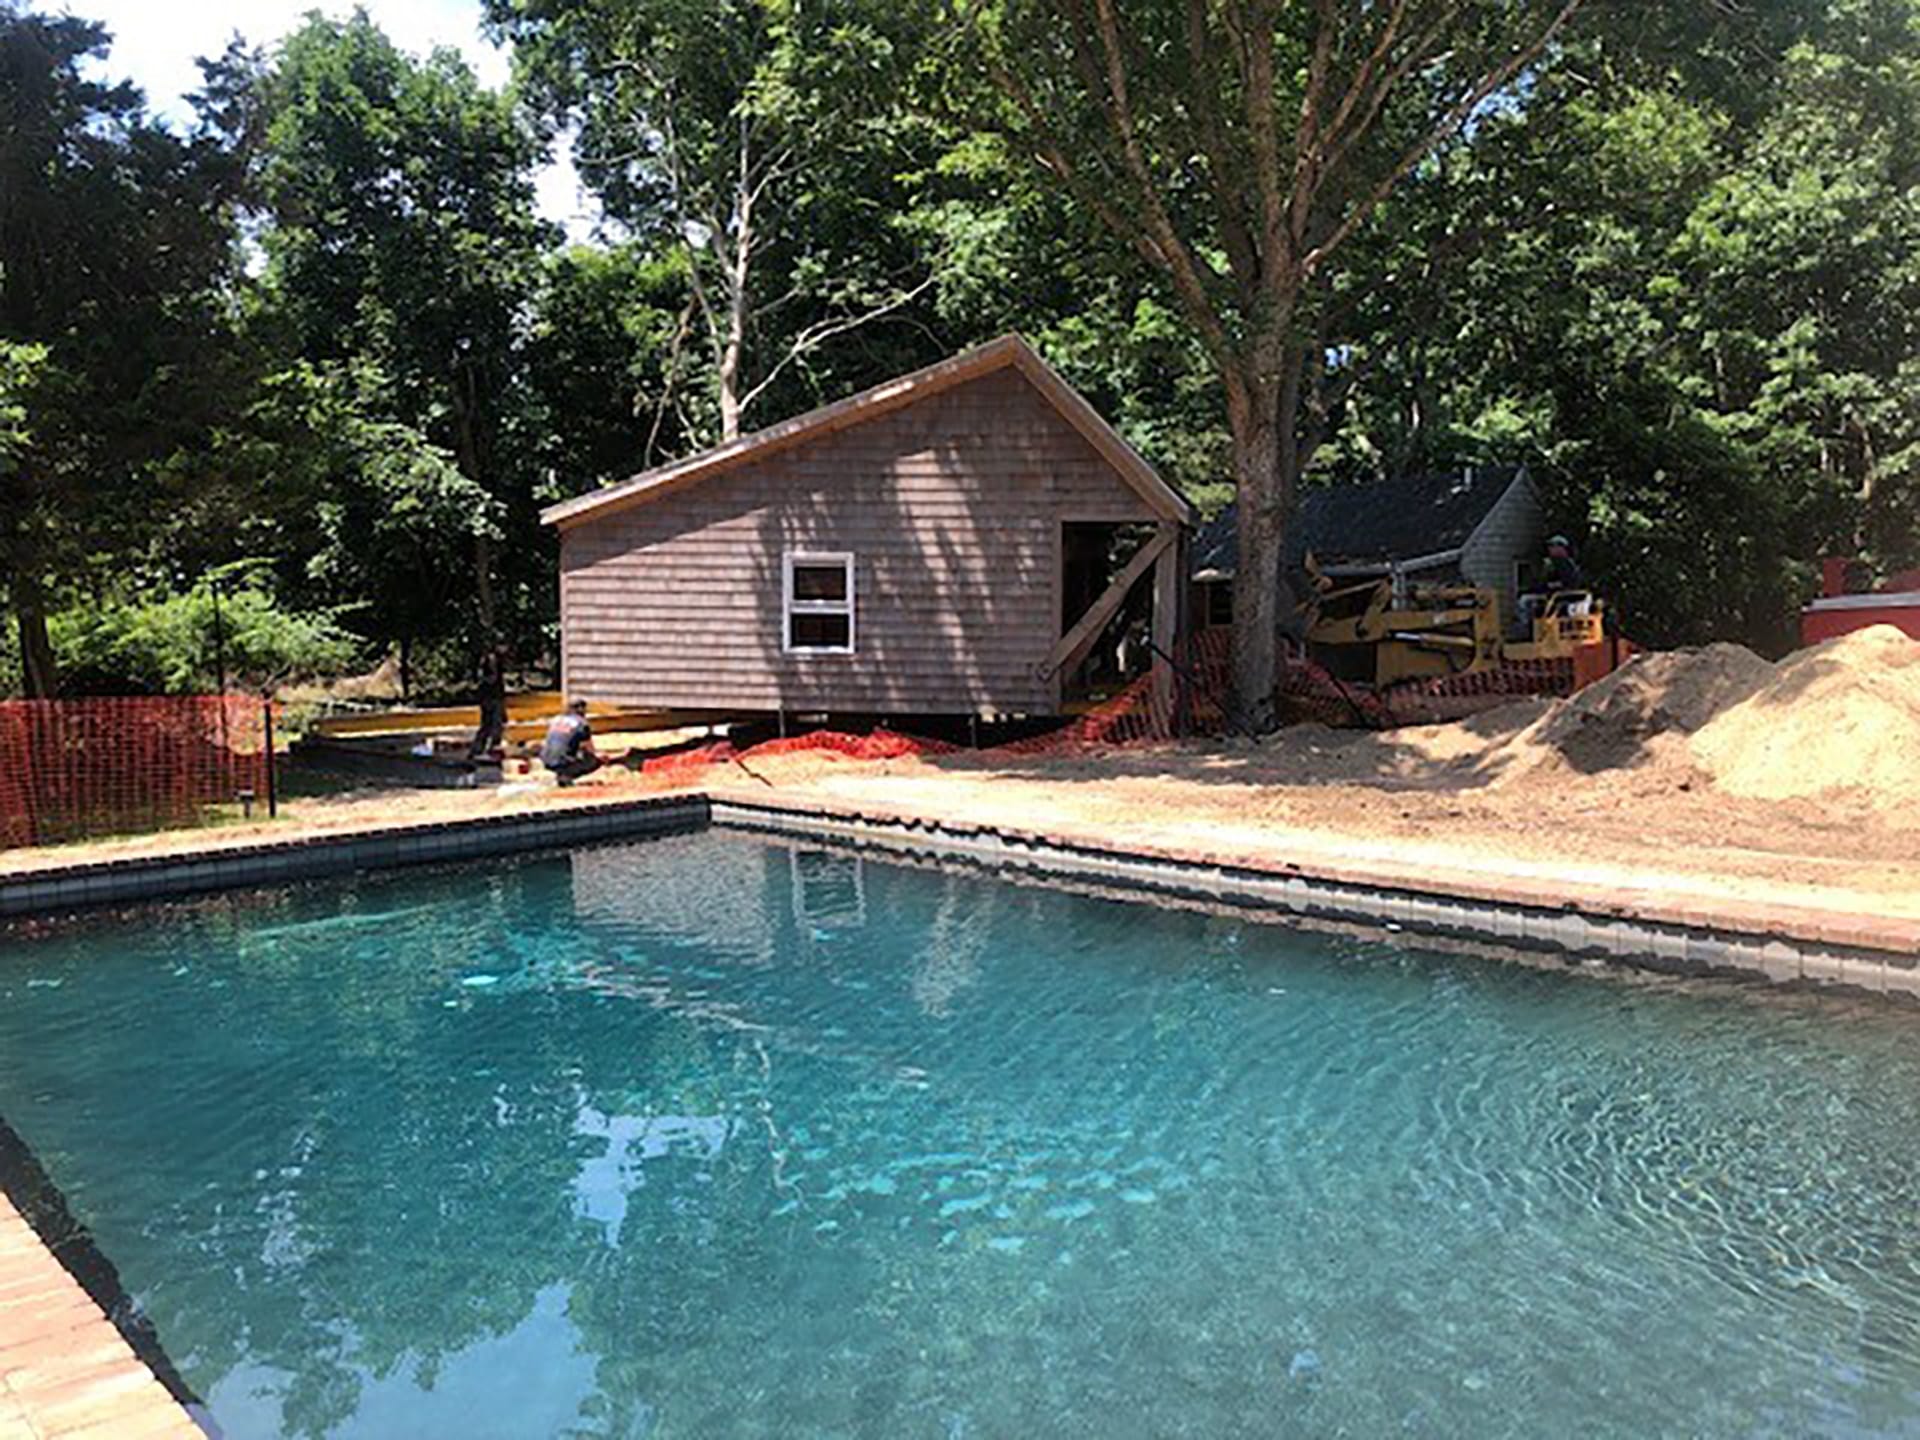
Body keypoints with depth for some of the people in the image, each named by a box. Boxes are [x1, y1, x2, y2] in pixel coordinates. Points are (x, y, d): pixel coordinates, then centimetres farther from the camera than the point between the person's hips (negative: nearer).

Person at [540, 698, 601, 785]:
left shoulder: (556, 719, 14)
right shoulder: (582, 725, -2)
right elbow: (590, 750, 3)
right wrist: (600, 755, 25)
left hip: (546, 762, 7)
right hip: (562, 762, -6)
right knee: (596, 761, 7)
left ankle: (560, 773, 15)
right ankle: (566, 775, -7)